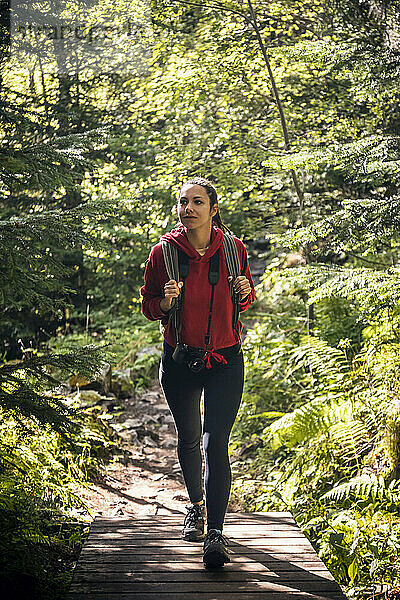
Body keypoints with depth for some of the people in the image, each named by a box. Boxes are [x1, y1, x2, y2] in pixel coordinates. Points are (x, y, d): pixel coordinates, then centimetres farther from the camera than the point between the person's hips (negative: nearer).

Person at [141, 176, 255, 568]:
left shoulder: (233, 249, -2)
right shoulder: (163, 251, -5)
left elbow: (245, 301, 12)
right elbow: (148, 304, 4)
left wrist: (244, 293, -12)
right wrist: (165, 303, -19)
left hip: (225, 360, -1)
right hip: (179, 360, 1)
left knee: (216, 443, -12)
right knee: (188, 439, 16)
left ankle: (216, 534, -13)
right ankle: (196, 505, 41)